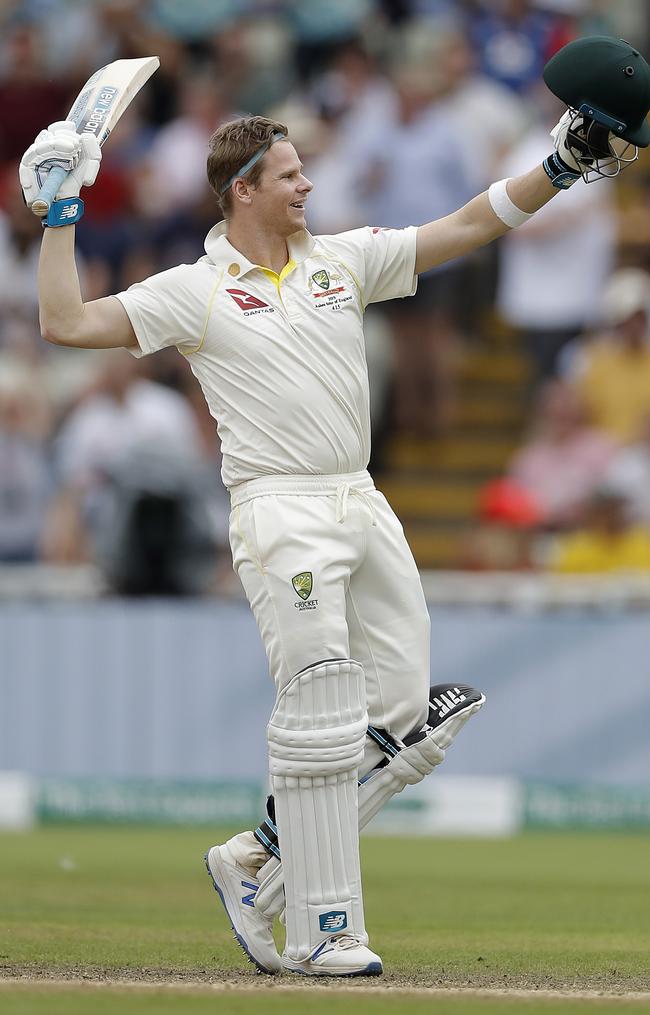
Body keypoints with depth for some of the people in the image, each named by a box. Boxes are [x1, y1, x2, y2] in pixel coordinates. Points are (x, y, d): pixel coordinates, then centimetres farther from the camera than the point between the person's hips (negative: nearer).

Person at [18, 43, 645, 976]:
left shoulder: (345, 259, 14)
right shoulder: (194, 292, 0)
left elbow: (467, 228, 13)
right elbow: (67, 323, -6)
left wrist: (559, 168, 4)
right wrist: (63, 214, -6)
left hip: (365, 508, 6)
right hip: (282, 513, -6)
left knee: (405, 722, 1)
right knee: (321, 722, -10)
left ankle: (260, 862, 14)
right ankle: (321, 930, -4)